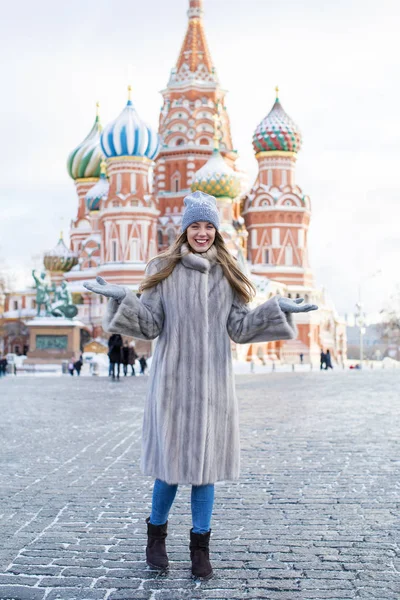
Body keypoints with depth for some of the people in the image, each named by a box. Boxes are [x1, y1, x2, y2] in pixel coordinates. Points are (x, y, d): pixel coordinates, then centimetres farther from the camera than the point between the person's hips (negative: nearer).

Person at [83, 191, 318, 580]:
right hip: (173, 379, -2)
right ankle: (156, 534, 25)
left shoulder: (227, 274, 11)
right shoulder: (163, 271, 4)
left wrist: (276, 310, -1)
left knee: (205, 462, 4)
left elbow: (239, 328, 8)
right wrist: (123, 299, -14)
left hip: (214, 382, 2)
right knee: (171, 461, 1)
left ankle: (200, 547, 16)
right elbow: (149, 326, 0)